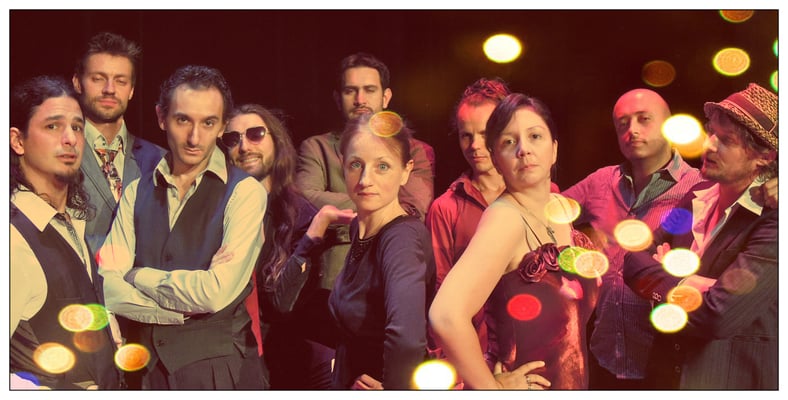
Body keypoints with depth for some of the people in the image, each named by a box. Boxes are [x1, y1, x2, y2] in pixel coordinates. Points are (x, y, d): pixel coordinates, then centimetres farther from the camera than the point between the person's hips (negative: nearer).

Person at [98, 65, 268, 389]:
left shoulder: (244, 192, -9)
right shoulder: (137, 192, 5)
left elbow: (216, 292, -19)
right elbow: (107, 288, -4)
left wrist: (138, 276, -6)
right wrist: (177, 311, -17)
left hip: (218, 366, -4)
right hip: (144, 363, 4)